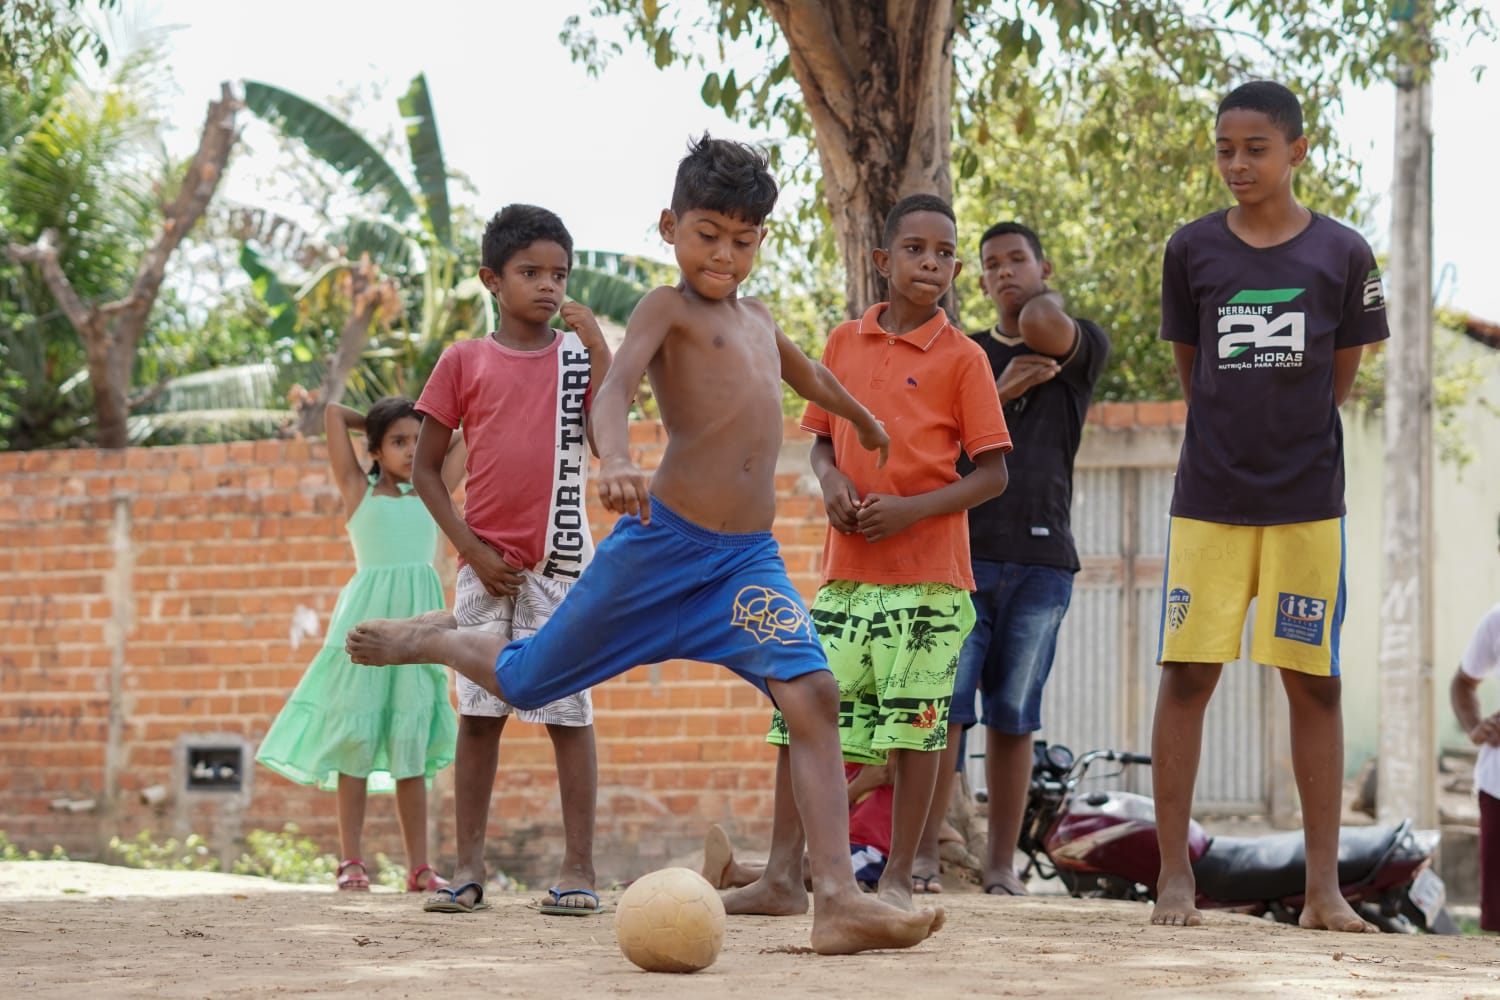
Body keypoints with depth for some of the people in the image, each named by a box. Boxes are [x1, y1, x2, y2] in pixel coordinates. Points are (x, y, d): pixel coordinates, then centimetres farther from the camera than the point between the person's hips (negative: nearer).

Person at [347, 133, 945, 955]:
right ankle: (426, 642, 42)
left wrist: (863, 419, 61)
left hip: (749, 557, 5)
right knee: (528, 682, 8)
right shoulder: (667, 308, -4)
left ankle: (837, 900, -23)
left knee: (812, 694, -17)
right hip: (663, 540, -5)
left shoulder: (757, 319, 19)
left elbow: (807, 374, 42)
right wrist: (617, 461, -44)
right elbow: (615, 386, -23)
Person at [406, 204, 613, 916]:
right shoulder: (464, 362, 5)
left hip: (560, 563, 0)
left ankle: (578, 868, 1)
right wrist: (471, 548, -4)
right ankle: (468, 868, 6)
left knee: (568, 711, -1)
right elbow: (426, 468, 6)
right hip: (487, 565, 0)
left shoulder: (578, 357, 6)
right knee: (478, 713, 2)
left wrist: (598, 351, -13)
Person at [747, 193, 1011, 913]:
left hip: (928, 573, -4)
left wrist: (911, 508, -16)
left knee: (914, 723, -2)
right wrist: (830, 481, -4)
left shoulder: (962, 358, -3)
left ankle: (897, 879, 7)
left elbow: (993, 475, -4)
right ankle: (780, 877, 5)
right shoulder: (844, 342, 10)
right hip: (847, 569, 4)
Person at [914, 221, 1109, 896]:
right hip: (960, 549, 1)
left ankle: (1001, 863, 6)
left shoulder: (1083, 348, 10)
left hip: (1040, 559, -1)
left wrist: (1044, 296, 11)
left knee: (1013, 716, 1)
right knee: (942, 705, -8)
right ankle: (923, 854, -8)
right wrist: (1000, 392, -5)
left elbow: (1041, 324, -12)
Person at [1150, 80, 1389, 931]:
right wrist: (1234, 432, 10)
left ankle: (1325, 890, 6)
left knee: (1315, 683, 2)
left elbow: (1343, 372, 9)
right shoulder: (1194, 250, 3)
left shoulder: (1342, 253, 0)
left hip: (1308, 499, 0)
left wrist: (1293, 436, 9)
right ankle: (1176, 876, 3)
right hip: (1209, 497, 1)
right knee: (1187, 675, -3)